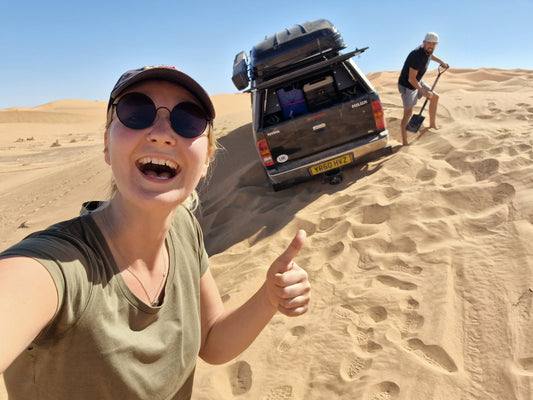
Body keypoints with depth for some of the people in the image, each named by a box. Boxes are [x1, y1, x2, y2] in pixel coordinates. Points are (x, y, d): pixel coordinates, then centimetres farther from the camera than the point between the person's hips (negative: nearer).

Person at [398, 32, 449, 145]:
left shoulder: (428, 51, -4)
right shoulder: (417, 55, -32)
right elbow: (411, 79, -32)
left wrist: (441, 62, 29)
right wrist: (423, 91, -27)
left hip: (417, 82, 10)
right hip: (407, 86, -10)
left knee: (435, 97, 17)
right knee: (408, 113, -12)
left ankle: (433, 124, 33)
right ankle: (404, 142, -6)